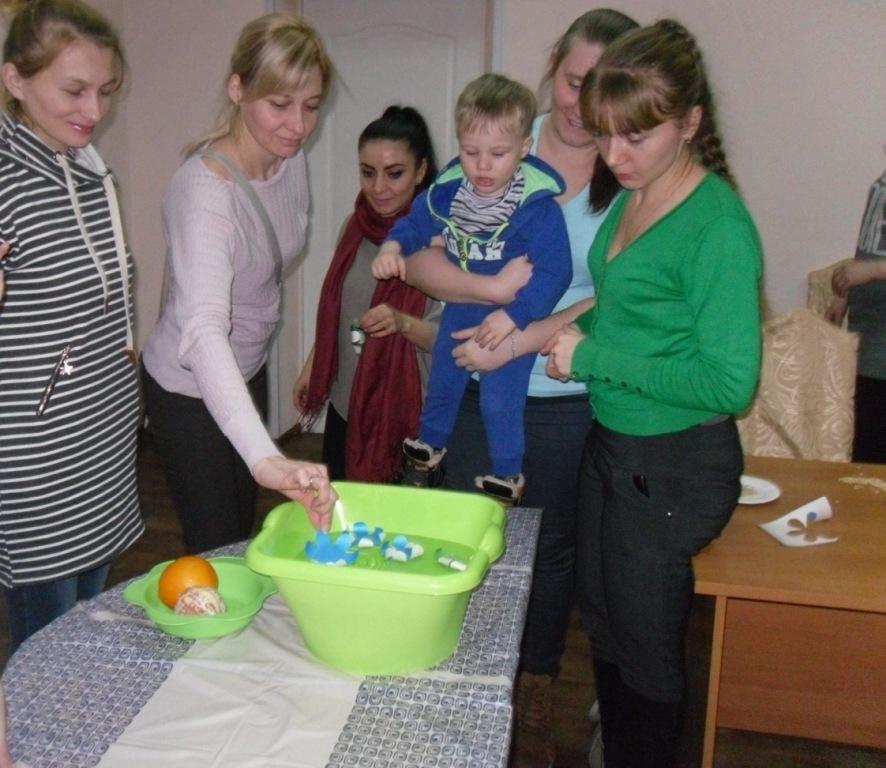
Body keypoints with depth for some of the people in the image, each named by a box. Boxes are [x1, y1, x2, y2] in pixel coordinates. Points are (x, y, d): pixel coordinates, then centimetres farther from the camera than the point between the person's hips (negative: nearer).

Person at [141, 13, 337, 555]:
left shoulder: (291, 157, -9)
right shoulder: (204, 190, -33)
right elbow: (202, 331, -47)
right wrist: (266, 458, -61)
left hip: (249, 369, 7)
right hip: (190, 391, -7)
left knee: (245, 531, 23)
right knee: (216, 550, 6)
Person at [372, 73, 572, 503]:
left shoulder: (538, 205, -25)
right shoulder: (448, 190, -9)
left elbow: (555, 272, -27)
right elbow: (416, 223, 8)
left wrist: (513, 314, -34)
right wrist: (392, 247, -13)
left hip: (511, 319, -6)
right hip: (460, 309, 6)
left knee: (498, 401, -1)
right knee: (441, 382, 22)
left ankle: (508, 474, 24)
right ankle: (431, 441, 49)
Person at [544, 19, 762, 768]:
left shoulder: (718, 224, -21)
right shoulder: (631, 200, 4)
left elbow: (729, 382, -23)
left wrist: (595, 357, -20)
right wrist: (576, 335, -2)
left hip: (676, 466, -8)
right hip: (610, 445, 9)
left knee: (645, 646, 10)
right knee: (604, 627, 23)